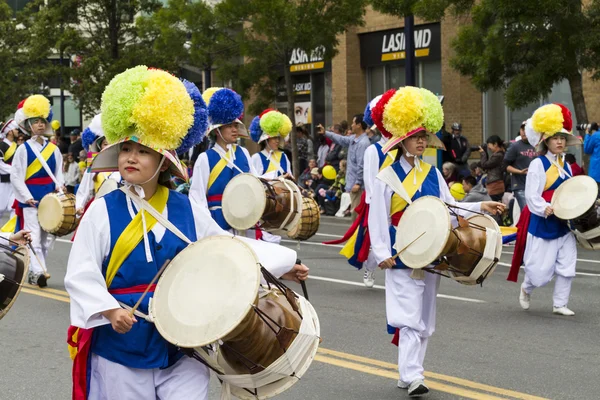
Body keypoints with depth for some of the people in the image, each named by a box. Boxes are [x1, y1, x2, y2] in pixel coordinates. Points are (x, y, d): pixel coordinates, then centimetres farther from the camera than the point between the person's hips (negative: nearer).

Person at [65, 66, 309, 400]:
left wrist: (282, 265, 10)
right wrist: (110, 311, -22)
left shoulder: (188, 210, 2)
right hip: (120, 349, -1)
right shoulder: (102, 212, -5)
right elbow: (81, 275, -7)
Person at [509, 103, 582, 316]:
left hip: (563, 224, 6)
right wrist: (546, 209, -31)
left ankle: (560, 304, 16)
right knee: (540, 269, -1)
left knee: (566, 265, 3)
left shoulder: (566, 166, 12)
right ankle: (526, 289, 31)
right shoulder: (538, 164, -10)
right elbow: (532, 197, -16)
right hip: (542, 224, -6)